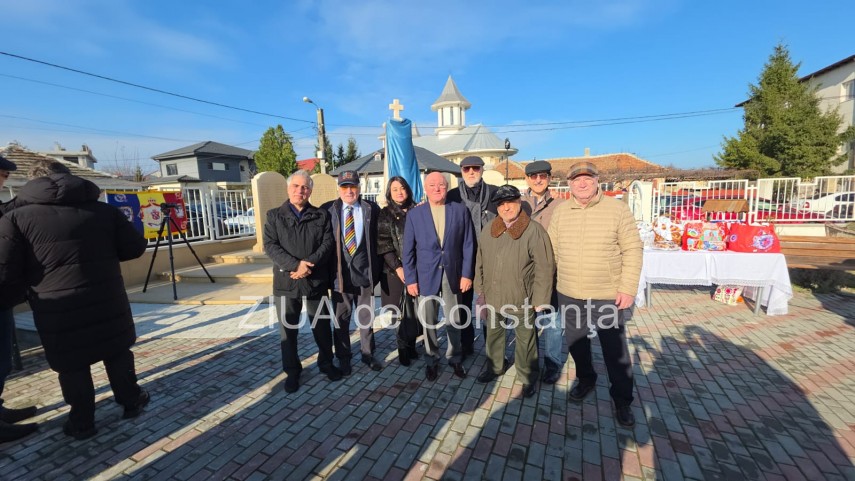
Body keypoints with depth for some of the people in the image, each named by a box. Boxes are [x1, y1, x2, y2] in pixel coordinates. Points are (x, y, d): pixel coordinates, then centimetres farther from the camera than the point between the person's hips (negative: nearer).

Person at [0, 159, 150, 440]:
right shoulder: (105, 209, 3)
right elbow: (135, 248, 4)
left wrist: (23, 295, 13)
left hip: (58, 312, -1)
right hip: (108, 303, 2)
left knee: (72, 368, 13)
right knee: (118, 354, 19)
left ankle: (81, 423, 27)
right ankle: (132, 401, 33)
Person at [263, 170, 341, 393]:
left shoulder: (321, 215, 6)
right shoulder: (274, 215, 5)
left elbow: (327, 243, -4)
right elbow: (270, 245, -6)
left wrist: (309, 264, -18)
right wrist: (295, 264, -19)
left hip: (316, 280, 1)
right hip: (286, 281, 0)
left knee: (322, 326, 12)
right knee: (288, 330, 9)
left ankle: (326, 363, 32)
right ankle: (292, 372, 27)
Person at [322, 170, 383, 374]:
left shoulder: (372, 209, 1)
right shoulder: (327, 210, -1)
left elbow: (379, 239, 5)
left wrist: (376, 269, 1)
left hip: (365, 271, 1)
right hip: (339, 273, 0)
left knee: (366, 316, 14)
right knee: (341, 319, 11)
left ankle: (368, 354, 32)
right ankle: (343, 358, 29)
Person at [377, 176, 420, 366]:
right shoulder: (385, 214, 3)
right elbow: (383, 244, -4)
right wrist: (398, 267, -12)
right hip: (395, 269, -2)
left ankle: (409, 346, 16)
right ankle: (405, 347, 16)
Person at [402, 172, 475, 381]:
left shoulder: (460, 211, 1)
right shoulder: (414, 214, -1)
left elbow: (468, 245, 1)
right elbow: (408, 250, 0)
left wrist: (467, 274, -4)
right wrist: (410, 279, -4)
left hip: (453, 274, 1)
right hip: (426, 275, 0)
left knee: (454, 320, 13)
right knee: (428, 322, 11)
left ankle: (455, 358, 33)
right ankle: (431, 360, 31)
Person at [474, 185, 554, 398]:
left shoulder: (534, 231, -14)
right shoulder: (488, 230, 3)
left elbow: (545, 268, -13)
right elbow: (480, 262, 10)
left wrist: (539, 299, -12)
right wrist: (480, 290, 9)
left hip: (522, 300, -4)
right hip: (493, 297, 5)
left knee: (525, 339, 13)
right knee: (493, 334, 22)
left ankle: (528, 377, 36)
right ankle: (494, 367, 45)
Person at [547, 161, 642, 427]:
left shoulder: (617, 209, -8)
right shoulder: (560, 212, 2)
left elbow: (632, 249, -7)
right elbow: (552, 250, 7)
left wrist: (628, 288, -12)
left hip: (608, 296, -3)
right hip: (569, 294, 4)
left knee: (615, 349, 8)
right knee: (576, 342, 19)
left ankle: (622, 400, 29)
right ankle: (585, 379, 44)